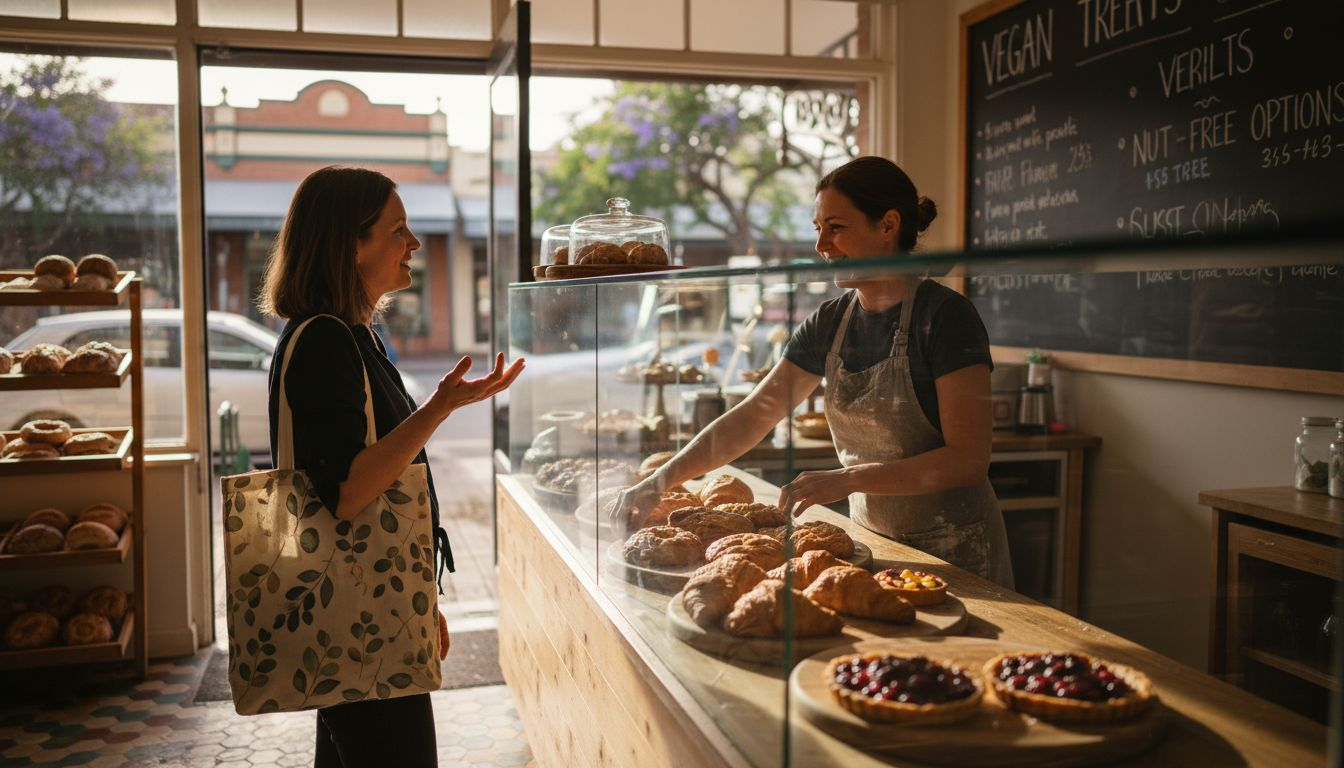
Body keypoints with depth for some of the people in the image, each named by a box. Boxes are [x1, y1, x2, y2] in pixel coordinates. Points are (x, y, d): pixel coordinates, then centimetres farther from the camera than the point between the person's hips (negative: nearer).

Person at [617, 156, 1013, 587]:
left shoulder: (945, 316, -16)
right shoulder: (830, 324, 2)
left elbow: (967, 459, -20)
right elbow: (751, 416, 0)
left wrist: (848, 479, -27)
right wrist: (659, 482, -8)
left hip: (954, 553, -5)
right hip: (871, 538, 5)